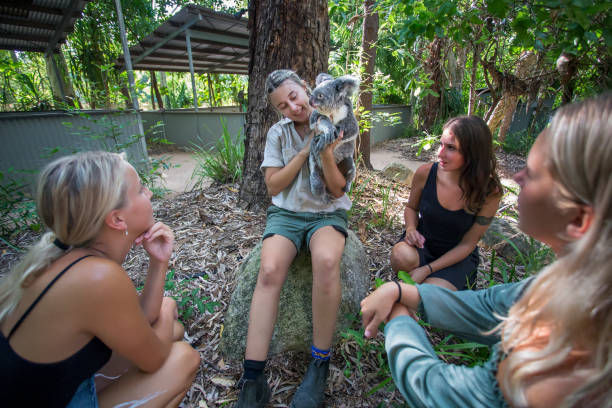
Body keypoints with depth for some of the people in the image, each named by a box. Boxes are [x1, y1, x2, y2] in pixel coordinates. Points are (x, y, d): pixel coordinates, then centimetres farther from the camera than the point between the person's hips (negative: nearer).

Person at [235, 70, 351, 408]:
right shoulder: (278, 132, 5)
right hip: (286, 212, 1)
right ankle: (253, 379, -18)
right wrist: (305, 151, -10)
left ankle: (320, 364, -15)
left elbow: (338, 190, -2)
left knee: (326, 261, -35)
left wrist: (326, 153, -18)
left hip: (328, 213, -1)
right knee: (269, 270, -30)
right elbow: (273, 186, -1)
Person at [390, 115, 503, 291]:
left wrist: (427, 270, -21)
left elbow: (467, 244, -12)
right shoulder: (425, 173, -17)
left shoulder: (489, 192, -19)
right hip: (422, 244, 1)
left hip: (458, 257, 0)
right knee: (402, 256, -34)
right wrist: (411, 228, -19)